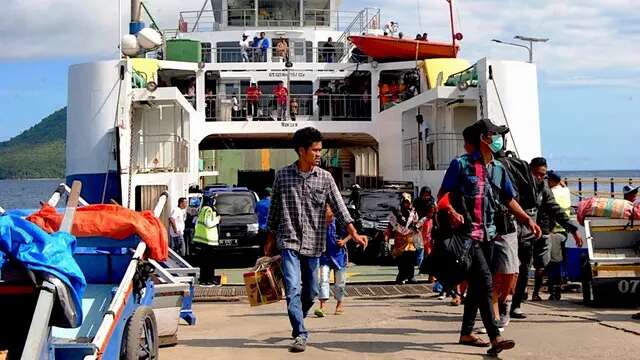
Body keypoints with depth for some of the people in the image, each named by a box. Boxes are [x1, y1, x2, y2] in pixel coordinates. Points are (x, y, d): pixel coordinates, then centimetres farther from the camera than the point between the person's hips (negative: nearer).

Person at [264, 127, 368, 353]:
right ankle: (300, 334, -12)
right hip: (289, 242, -2)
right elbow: (274, 210, 9)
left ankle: (298, 323, 34)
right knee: (293, 288, -14)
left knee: (310, 291, 10)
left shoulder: (325, 178, 3)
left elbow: (339, 208, -2)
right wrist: (270, 241, 12)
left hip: (313, 244, 2)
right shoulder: (282, 176, 1)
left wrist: (354, 234, -14)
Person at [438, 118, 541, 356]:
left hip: (487, 233, 8)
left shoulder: (498, 169, 13)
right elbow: (442, 194, -7)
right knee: (484, 281, -17)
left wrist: (528, 220, 7)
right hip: (467, 232, -7)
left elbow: (509, 200, 18)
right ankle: (495, 337, -19)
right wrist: (452, 212, -25)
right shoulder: (461, 164, -6)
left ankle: (466, 333, 25)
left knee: (476, 284, 13)